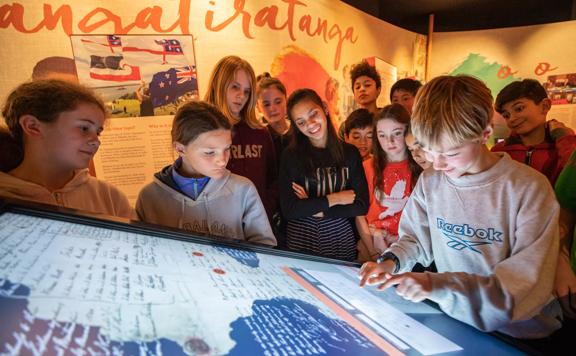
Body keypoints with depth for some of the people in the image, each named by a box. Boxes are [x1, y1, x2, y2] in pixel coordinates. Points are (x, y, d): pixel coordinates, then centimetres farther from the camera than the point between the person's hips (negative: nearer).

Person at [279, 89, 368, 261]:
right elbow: (288, 210, -14)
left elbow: (361, 206, -7)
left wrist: (312, 207, -12)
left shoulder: (349, 153, -1)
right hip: (301, 241, -2)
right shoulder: (291, 156, -7)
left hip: (342, 239, 2)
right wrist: (333, 199, -12)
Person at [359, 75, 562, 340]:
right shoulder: (429, 182, -1)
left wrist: (439, 284, -30)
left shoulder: (529, 189, -15)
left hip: (519, 335, -3)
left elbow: (528, 285, -20)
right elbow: (414, 239, 10)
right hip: (451, 319, 4)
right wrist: (392, 261, -11)